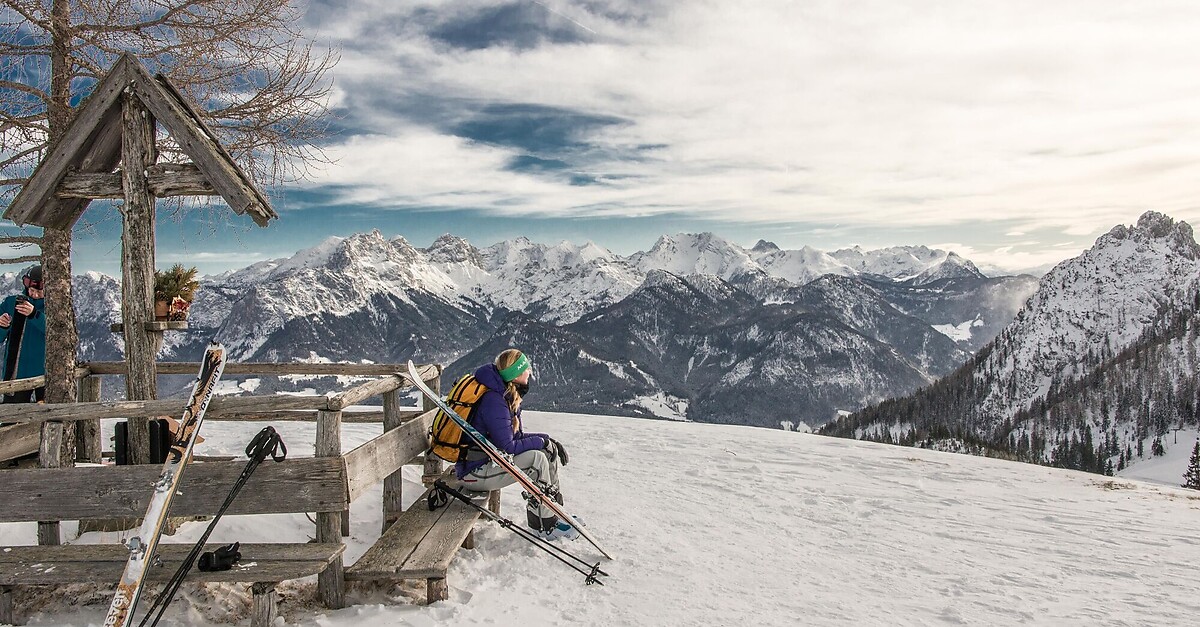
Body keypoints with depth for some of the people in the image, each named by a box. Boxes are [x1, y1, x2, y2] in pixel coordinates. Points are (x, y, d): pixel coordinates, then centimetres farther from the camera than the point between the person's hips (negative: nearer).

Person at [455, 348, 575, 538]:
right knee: (536, 459, -23)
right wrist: (540, 441, -13)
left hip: (488, 459, 10)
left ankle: (553, 511, 13)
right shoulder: (493, 401, -25)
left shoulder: (509, 397, 6)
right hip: (473, 473, -10)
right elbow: (506, 447, -25)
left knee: (549, 450, 5)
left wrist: (548, 440, -1)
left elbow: (516, 436, 13)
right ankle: (544, 523, -9)